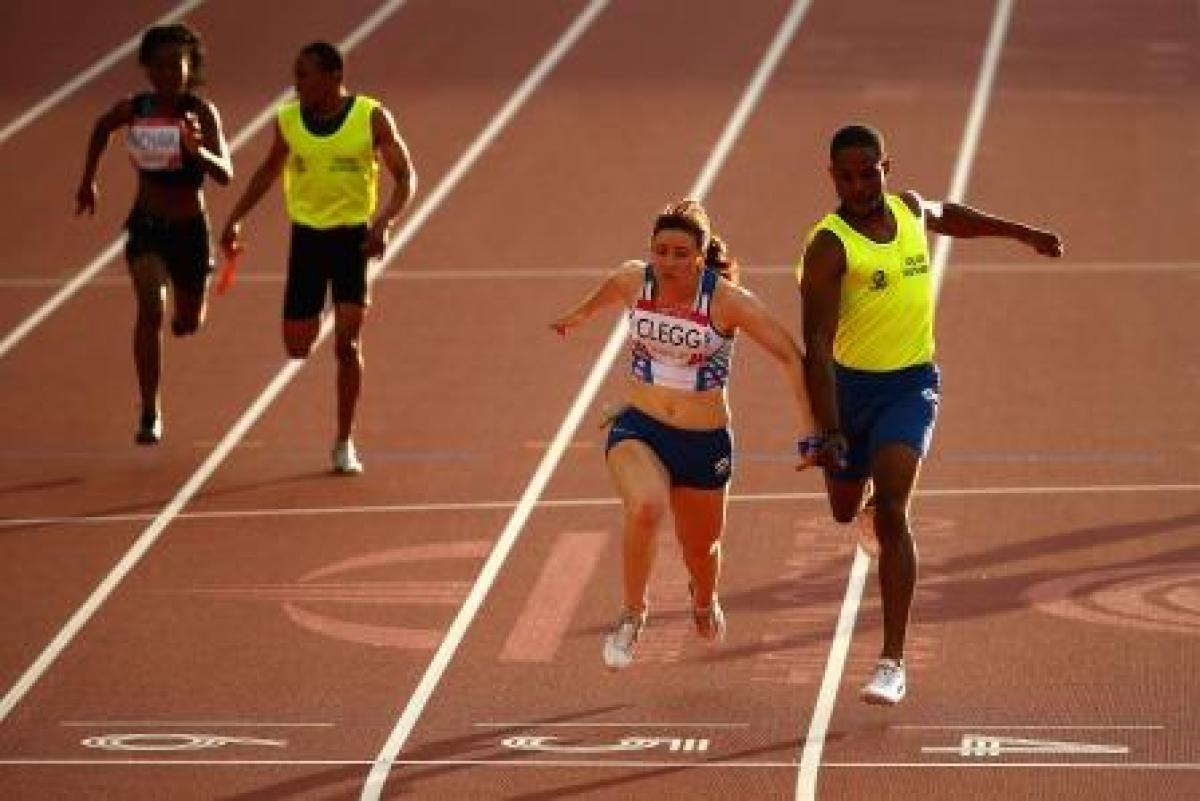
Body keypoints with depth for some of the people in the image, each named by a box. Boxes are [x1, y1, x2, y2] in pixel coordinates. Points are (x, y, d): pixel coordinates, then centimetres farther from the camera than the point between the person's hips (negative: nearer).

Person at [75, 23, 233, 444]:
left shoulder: (202, 112, -18)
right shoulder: (133, 109, -11)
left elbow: (225, 175, -28)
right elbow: (101, 128, 13)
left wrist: (198, 151, -48)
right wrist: (89, 180, 19)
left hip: (190, 228, 0)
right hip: (146, 226, 0)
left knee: (188, 324, 18)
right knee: (151, 309, -22)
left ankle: (188, 310, 59)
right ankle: (150, 414, -18)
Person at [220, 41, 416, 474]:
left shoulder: (372, 118, -11)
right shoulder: (288, 119, -1)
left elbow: (406, 178, -7)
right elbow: (269, 170, 16)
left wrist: (384, 222, -23)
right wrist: (235, 219, 13)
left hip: (354, 238, -3)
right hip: (307, 235, 3)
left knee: (347, 344, -9)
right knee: (297, 347, 5)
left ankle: (344, 443, 4)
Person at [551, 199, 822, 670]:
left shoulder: (727, 300, -17)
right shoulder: (632, 281, -9)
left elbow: (790, 356, -13)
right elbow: (603, 295, 18)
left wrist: (810, 431, -18)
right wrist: (577, 317, 39)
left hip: (704, 441, 0)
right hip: (637, 430, 0)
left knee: (701, 548, 17)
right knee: (646, 508, -32)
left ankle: (704, 599, 57)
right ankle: (632, 615, -8)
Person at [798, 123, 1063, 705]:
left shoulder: (910, 210, 0)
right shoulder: (829, 247, -16)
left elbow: (949, 217, 28)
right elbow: (817, 347, -22)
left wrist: (1026, 234, 35)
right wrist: (829, 432, -30)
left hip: (911, 384, 1)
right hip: (850, 384, -1)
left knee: (890, 513, -16)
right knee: (845, 512, 16)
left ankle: (893, 663, -21)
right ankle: (870, 510, 59)